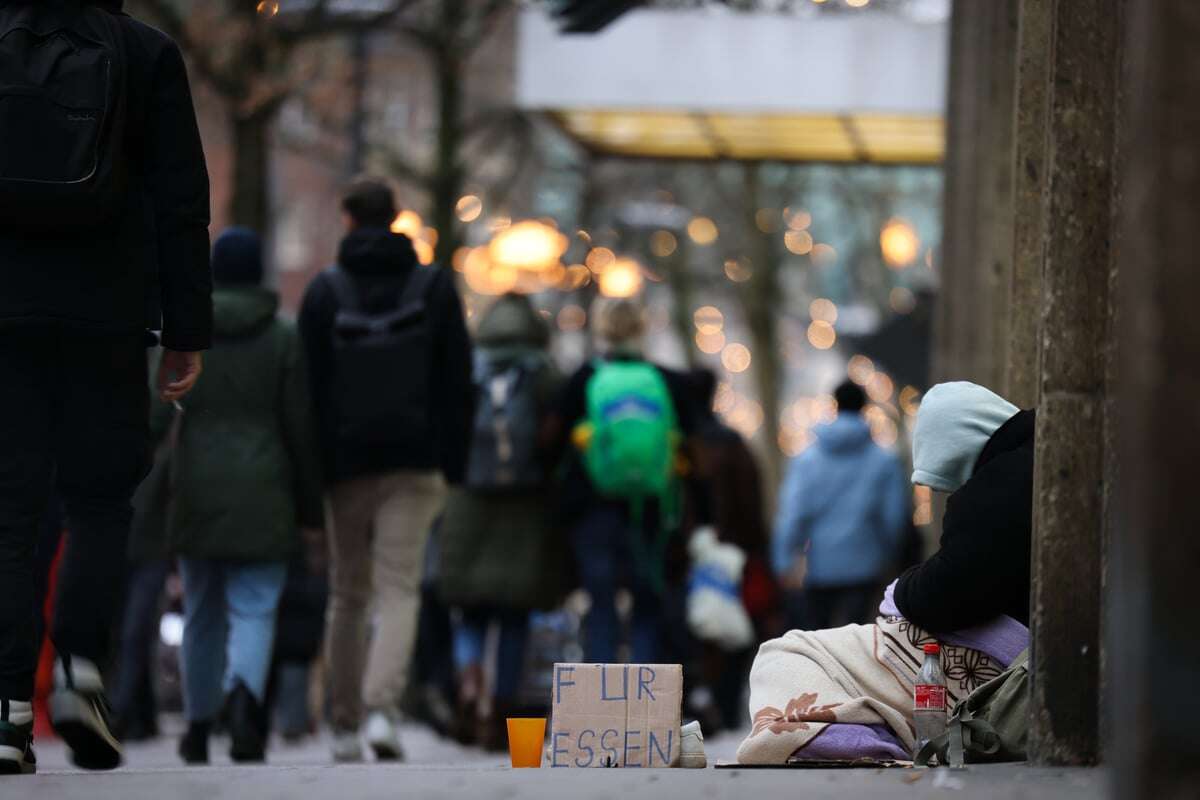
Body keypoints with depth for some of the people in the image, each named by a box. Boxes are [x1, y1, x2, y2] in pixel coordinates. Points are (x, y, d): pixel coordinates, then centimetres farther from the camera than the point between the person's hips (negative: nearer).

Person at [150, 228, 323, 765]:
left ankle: (198, 727, 21)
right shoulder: (284, 338, -1)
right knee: (254, 610, -3)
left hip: (197, 493, 2)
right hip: (262, 492, -2)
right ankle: (243, 692, -32)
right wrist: (311, 502, 5)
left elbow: (157, 410, -6)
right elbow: (301, 427, -2)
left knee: (201, 611, 15)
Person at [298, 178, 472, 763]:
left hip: (345, 463, 0)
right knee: (398, 590, -4)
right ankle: (382, 708, -24)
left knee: (347, 595, 11)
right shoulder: (435, 286, 4)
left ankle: (344, 725, 15)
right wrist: (453, 467, 5)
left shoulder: (324, 291, 1)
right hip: (414, 464, 0)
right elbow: (457, 383, 2)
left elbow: (310, 386, -1)